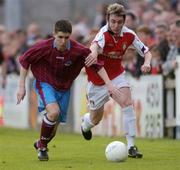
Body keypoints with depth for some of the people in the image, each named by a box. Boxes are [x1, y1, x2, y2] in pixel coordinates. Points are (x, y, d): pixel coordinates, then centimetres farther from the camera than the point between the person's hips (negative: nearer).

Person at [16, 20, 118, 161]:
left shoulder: (78, 50, -21)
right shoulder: (44, 47, -23)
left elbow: (97, 65, -9)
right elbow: (24, 61, -9)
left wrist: (109, 84, -15)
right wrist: (22, 86, -8)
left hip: (64, 88, 3)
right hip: (45, 84, -3)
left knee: (55, 124, 6)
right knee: (54, 112, -28)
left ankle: (41, 144, 39)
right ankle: (42, 146, -5)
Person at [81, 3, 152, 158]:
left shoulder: (129, 35, -12)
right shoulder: (104, 34, -27)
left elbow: (146, 52, -2)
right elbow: (95, 45, -51)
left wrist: (147, 63, -26)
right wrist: (94, 53, -76)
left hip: (116, 75, 3)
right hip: (98, 80, -2)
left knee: (127, 103, -24)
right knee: (95, 119, 12)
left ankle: (131, 146, -21)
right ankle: (85, 124, 52)